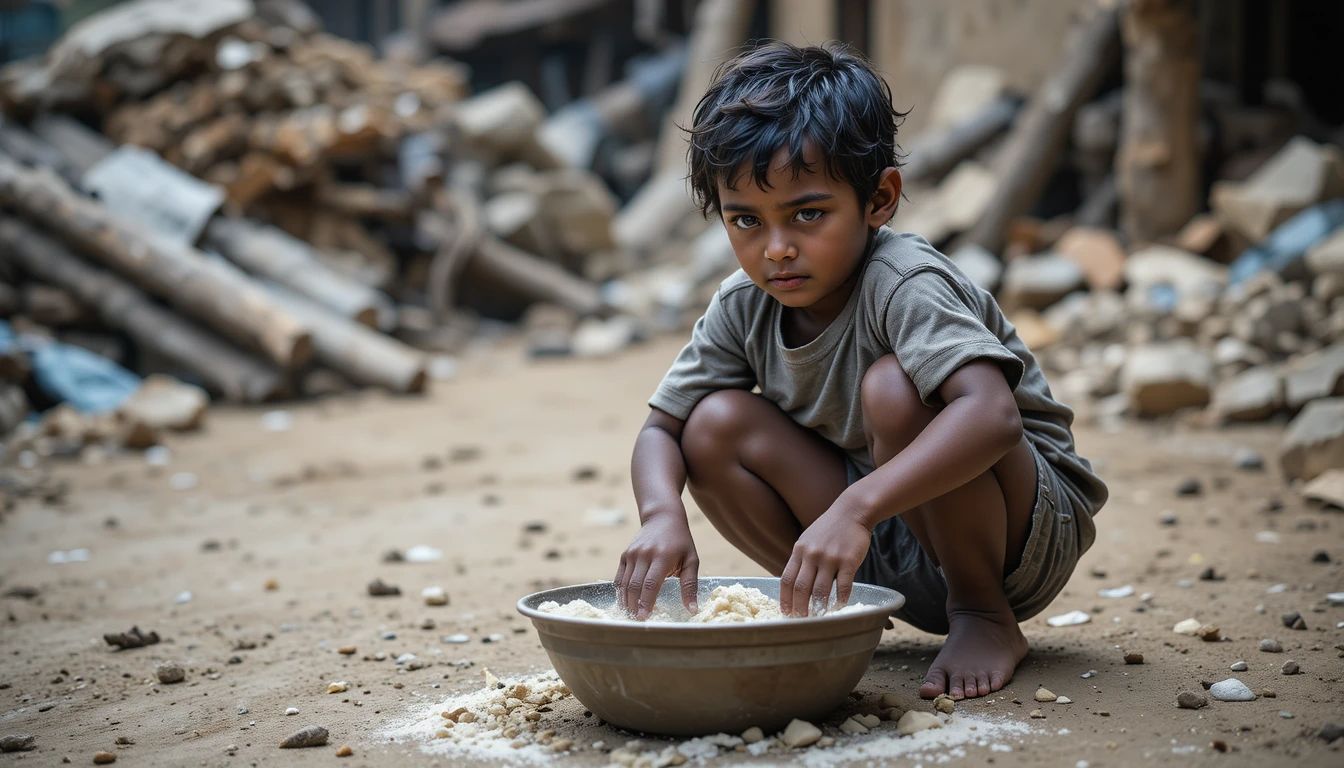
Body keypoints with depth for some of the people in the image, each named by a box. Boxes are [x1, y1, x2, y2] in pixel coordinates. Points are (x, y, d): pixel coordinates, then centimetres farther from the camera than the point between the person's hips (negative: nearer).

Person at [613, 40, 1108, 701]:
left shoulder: (905, 285, -26)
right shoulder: (743, 308, -6)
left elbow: (993, 413, -43)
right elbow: (660, 428, -3)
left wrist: (856, 508, -53)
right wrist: (661, 513, -26)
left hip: (1028, 526, -5)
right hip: (891, 554, 5)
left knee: (892, 388, -33)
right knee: (716, 427, -12)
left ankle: (985, 617, -13)